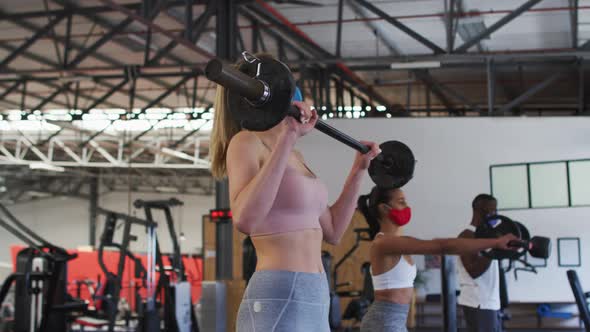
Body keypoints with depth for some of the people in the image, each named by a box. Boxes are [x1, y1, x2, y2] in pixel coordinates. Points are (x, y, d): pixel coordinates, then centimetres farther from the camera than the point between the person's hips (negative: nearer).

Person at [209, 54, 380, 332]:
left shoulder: (293, 156, 19)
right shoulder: (246, 142, -6)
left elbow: (332, 231, 24)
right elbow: (245, 220, -25)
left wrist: (358, 170, 24)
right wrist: (287, 137, -26)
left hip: (313, 303, 9)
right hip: (277, 302, -9)